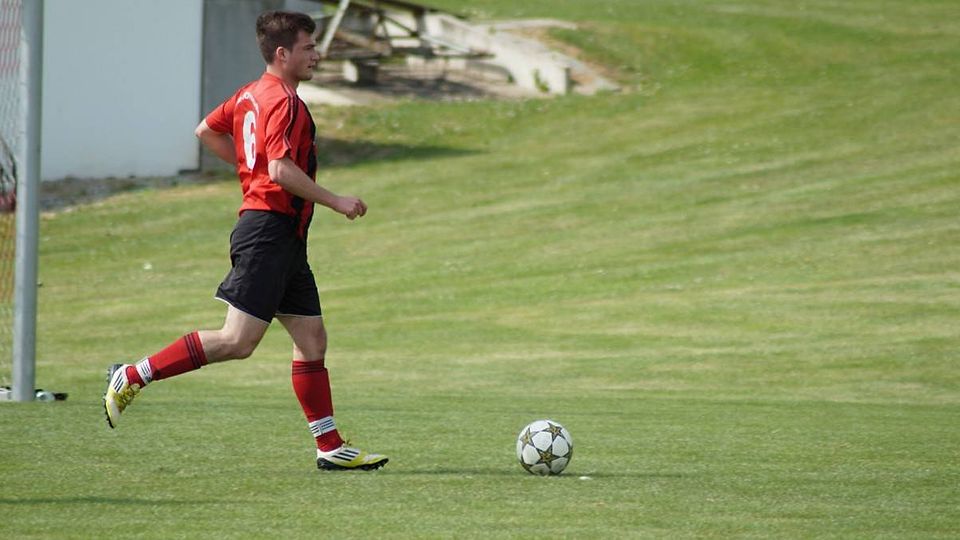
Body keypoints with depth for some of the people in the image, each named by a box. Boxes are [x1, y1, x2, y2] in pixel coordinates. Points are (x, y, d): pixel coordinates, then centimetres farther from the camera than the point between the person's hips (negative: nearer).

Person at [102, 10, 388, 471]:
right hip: (268, 230, -11)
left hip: (285, 241, 11)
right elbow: (282, 169, -23)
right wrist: (336, 202, -15)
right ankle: (133, 377, -8)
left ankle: (330, 447, 7)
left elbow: (207, 131, 26)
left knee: (312, 339, 8)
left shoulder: (251, 95, 15)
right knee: (238, 339, -13)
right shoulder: (283, 101, -13)